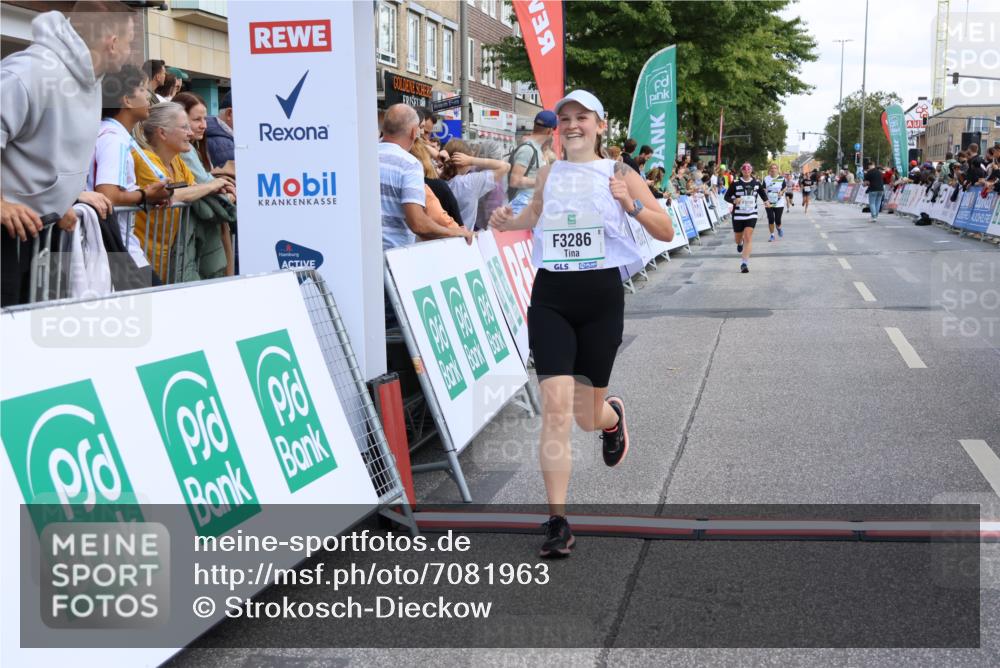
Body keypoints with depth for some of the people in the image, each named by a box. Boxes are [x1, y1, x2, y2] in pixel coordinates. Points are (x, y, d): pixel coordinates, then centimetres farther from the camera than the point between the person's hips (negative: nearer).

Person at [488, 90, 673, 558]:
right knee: (555, 405, -13)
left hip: (601, 296, -1)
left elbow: (666, 232, 1)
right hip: (550, 296, 1)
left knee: (587, 416, 6)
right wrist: (509, 221, 8)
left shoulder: (618, 174, 2)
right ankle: (557, 522, -9)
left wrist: (631, 204, -16)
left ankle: (613, 415, 47)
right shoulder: (549, 173, 10)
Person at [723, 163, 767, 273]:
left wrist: (766, 201, 2)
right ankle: (740, 243, 52)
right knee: (738, 239, 12)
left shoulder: (756, 183, 3)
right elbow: (727, 196, -1)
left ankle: (744, 263, -13)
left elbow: (763, 193, 20)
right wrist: (734, 200, -21)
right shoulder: (736, 183, -4)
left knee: (748, 238, -14)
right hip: (738, 215, 0)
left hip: (752, 215, 0)